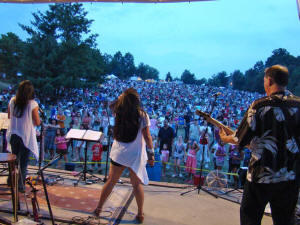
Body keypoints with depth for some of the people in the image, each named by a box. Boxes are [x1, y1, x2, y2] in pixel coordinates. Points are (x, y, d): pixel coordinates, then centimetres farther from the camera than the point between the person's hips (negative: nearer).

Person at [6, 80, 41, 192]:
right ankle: (21, 186, 15)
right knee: (23, 161, 8)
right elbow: (37, 123, -13)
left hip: (13, 135, 5)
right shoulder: (32, 104, -17)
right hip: (26, 136, -4)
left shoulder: (12, 101, -3)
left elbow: (9, 116, 11)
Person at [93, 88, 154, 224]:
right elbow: (147, 137, -11)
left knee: (111, 181, 16)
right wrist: (152, 153, -4)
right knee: (137, 185, 11)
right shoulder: (142, 115, -12)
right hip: (135, 155, -2)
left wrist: (122, 97, 14)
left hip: (118, 153, 2)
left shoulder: (118, 113, -4)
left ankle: (98, 208, 27)